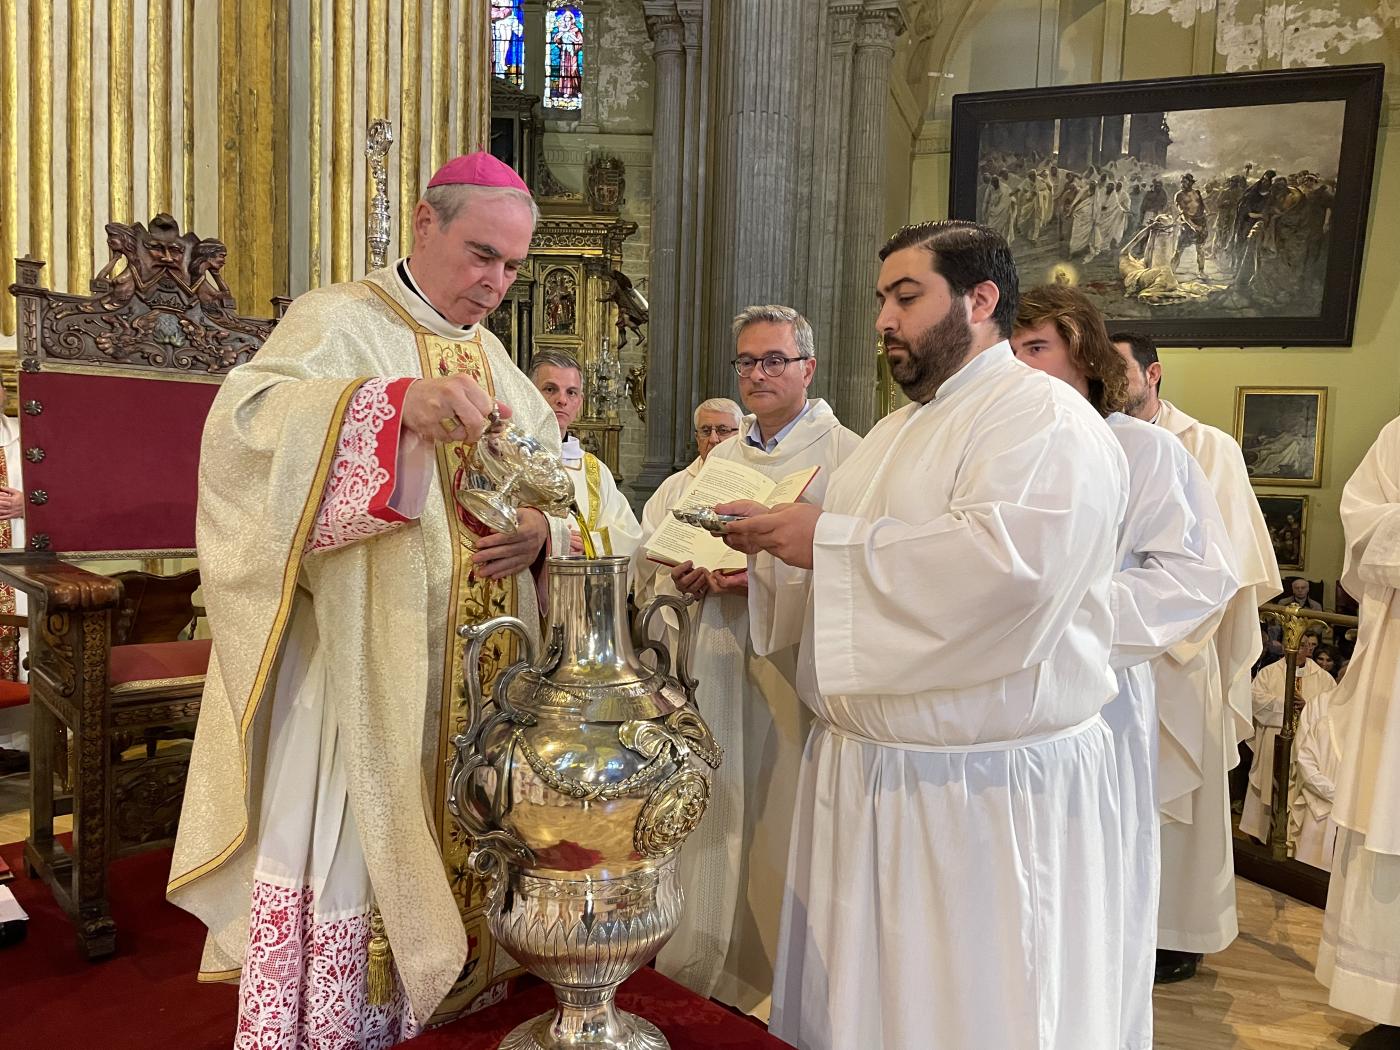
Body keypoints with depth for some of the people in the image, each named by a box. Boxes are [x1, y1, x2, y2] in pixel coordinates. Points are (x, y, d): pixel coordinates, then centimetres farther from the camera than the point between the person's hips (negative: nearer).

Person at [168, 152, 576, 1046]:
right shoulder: (338, 322, -4)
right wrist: (397, 403, -37)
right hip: (363, 667, -5)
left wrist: (543, 533, -8)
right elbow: (245, 419, -22)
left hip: (478, 676, 6)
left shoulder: (494, 360, 16)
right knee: (350, 844, 0)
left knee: (460, 836, 14)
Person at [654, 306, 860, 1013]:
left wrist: (762, 579, -22)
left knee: (784, 822, 2)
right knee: (718, 817, 10)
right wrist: (689, 578, -1)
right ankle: (711, 974, 26)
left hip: (797, 664, -5)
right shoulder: (722, 457, 16)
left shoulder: (843, 452, -4)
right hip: (722, 661, 6)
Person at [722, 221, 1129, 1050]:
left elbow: (1010, 562, -29)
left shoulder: (1045, 418, -12)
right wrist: (778, 546, 2)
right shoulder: (900, 429, 17)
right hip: (868, 769, 8)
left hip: (985, 794, -8)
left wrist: (828, 539, -21)